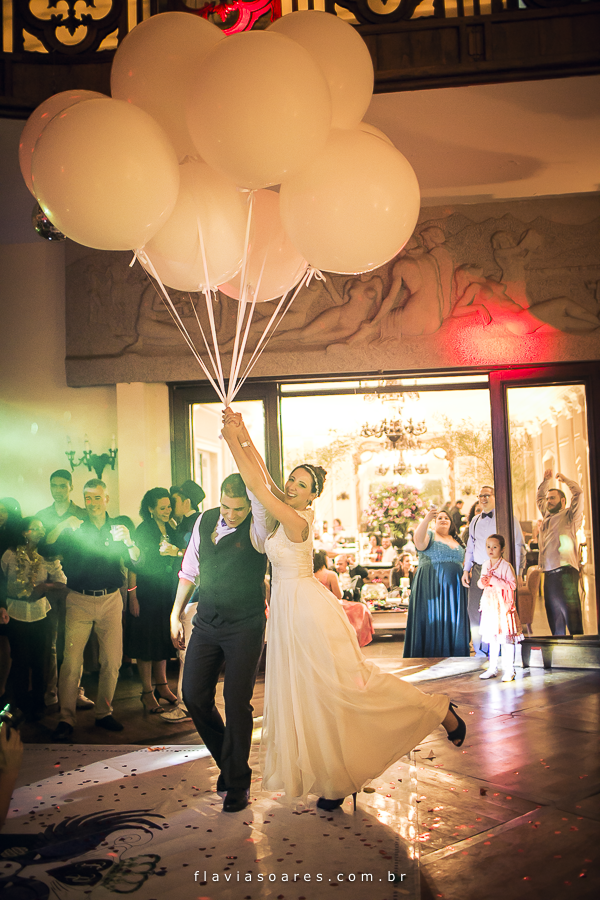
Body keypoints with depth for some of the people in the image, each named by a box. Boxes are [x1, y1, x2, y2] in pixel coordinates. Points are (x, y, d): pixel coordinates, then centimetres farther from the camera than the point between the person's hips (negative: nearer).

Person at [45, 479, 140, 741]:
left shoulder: (118, 529, 8)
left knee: (112, 660, 3)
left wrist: (128, 541, -19)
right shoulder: (74, 530, 5)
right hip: (79, 601, -2)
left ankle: (103, 712, 17)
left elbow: (135, 562, 0)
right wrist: (61, 527, -23)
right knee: (71, 660, -8)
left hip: (111, 600, 2)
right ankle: (66, 719, -1)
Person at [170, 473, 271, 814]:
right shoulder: (205, 521, 2)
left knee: (237, 702, -2)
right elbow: (190, 570, 12)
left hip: (245, 626, -5)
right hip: (206, 622, 5)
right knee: (194, 696, 7)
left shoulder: (258, 529, -13)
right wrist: (176, 614, 14)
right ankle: (228, 761, 31)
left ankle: (238, 782, 18)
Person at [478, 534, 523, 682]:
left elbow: (513, 585, -15)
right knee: (492, 637, 13)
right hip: (489, 604, 6)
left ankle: (509, 670, 4)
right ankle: (492, 668, 22)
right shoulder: (485, 565, 9)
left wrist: (494, 580, -20)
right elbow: (481, 584, 18)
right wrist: (482, 582, -6)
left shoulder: (506, 566, -10)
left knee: (506, 637, -4)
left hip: (503, 605, -6)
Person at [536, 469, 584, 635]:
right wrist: (545, 480, 29)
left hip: (565, 570, -7)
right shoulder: (547, 516, 22)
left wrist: (564, 479, 8)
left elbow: (578, 493, -6)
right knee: (553, 612, 9)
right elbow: (539, 498, 37)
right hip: (549, 571, 7)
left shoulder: (569, 516, 3)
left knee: (570, 610, -13)